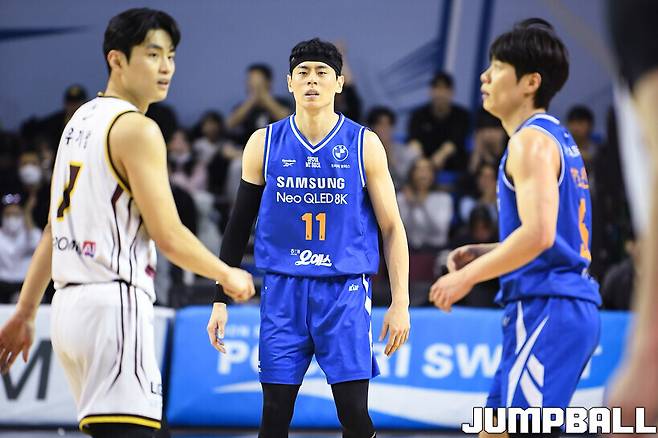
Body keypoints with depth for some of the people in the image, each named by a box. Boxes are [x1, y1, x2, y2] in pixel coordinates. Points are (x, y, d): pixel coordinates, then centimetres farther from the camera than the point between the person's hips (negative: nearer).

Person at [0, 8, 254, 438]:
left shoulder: (81, 120, 17)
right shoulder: (137, 128, -10)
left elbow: (56, 228, 19)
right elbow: (167, 234, -13)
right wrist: (228, 276, 3)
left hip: (70, 304, 10)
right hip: (114, 305, -10)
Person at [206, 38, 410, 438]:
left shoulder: (364, 144, 0)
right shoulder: (265, 143, 4)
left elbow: (392, 227, 2)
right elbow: (239, 225, 10)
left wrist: (401, 303, -4)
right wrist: (220, 300, 8)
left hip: (345, 289, -1)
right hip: (283, 289, 2)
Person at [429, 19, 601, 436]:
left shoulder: (532, 140, -11)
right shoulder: (559, 138, 19)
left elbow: (538, 233, -23)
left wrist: (467, 276, -15)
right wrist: (482, 253, 18)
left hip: (546, 308, -10)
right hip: (571, 305, 10)